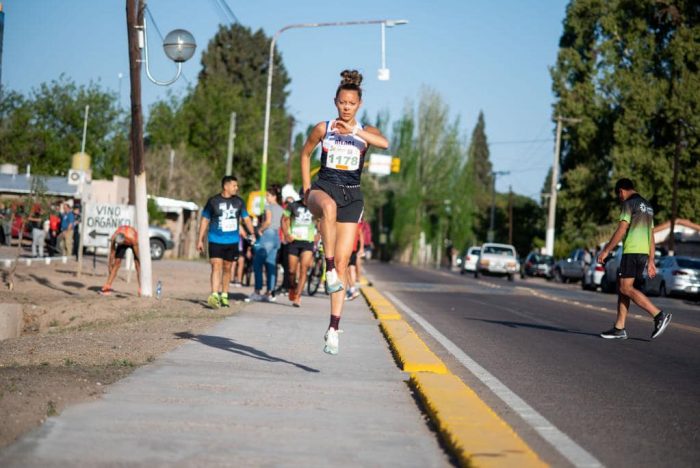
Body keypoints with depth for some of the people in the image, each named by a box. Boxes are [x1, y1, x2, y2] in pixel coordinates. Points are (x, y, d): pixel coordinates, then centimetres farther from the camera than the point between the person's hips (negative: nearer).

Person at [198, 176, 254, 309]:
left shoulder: (239, 202, 7)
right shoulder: (213, 201, -1)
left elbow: (246, 218, 14)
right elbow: (205, 220, 4)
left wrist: (252, 233, 1)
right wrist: (200, 240, 3)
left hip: (232, 241, 3)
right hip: (216, 241, -3)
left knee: (227, 269, 10)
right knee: (216, 267, -14)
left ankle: (224, 296, 22)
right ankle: (214, 295, -21)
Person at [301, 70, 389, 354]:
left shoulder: (365, 131, 6)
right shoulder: (323, 128, 7)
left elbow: (384, 143, -16)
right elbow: (306, 153, 21)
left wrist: (354, 131, -28)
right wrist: (306, 187, 12)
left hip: (352, 196, 1)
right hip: (324, 187, -1)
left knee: (343, 262, -5)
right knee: (328, 206, -42)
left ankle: (333, 328, -3)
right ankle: (329, 269, -38)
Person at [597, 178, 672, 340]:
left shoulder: (629, 204, -6)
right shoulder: (647, 207, 21)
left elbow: (621, 230, -13)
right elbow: (651, 237, 20)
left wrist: (606, 250, -8)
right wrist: (650, 261, 20)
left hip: (632, 251, -9)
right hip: (644, 253, 9)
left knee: (626, 288, -12)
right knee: (622, 288, 10)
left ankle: (659, 315, -20)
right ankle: (619, 328, 6)